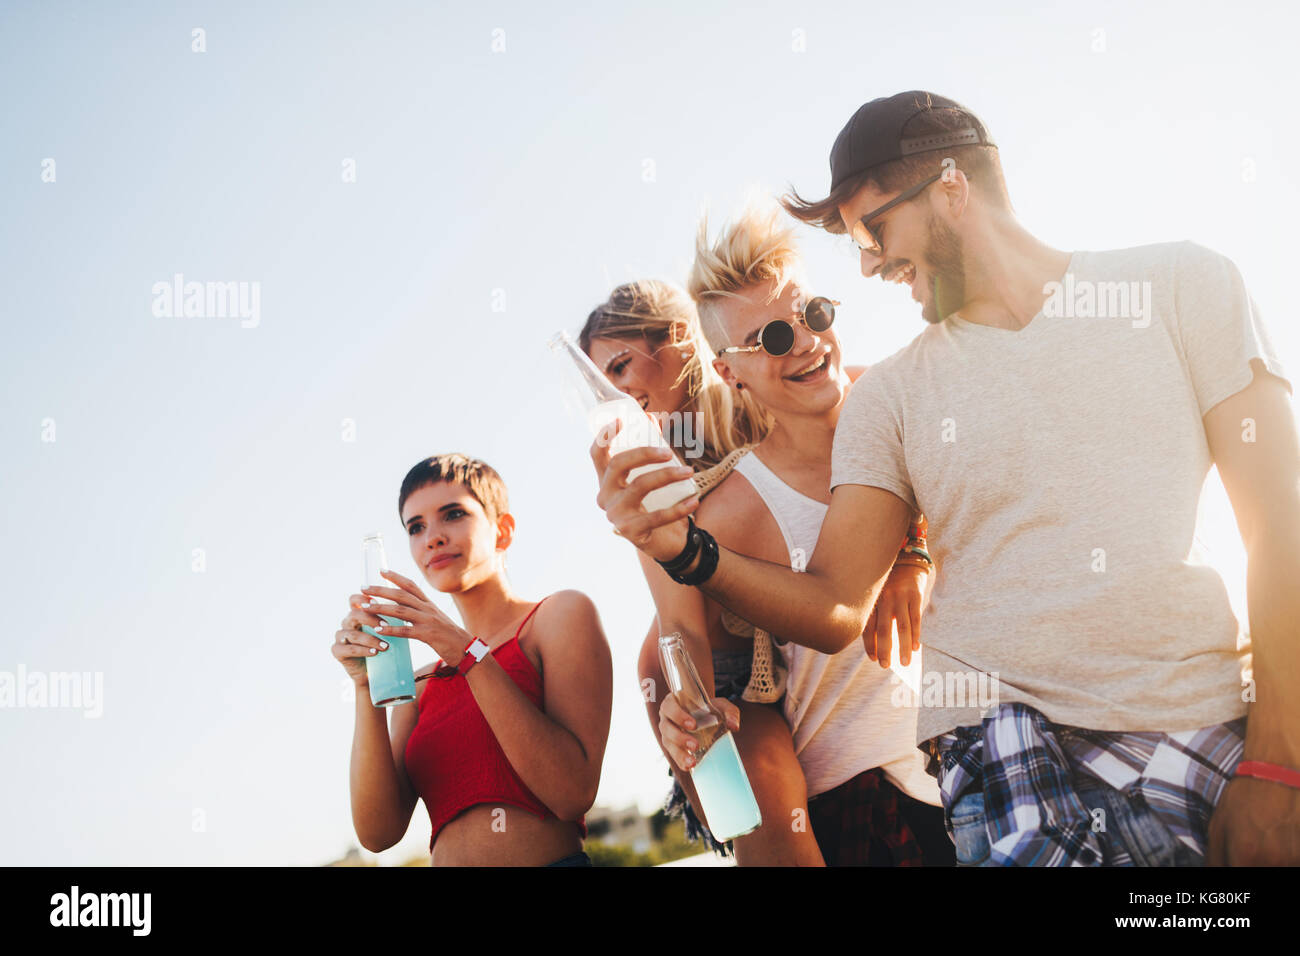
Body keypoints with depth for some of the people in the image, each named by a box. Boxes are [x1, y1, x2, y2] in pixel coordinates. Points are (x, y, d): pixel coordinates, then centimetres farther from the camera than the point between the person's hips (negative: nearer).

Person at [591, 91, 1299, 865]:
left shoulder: (1184, 286, 6)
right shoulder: (890, 396, 11)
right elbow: (835, 611, 7)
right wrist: (689, 551, -11)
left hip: (1216, 729, -1)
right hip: (1013, 739, 1)